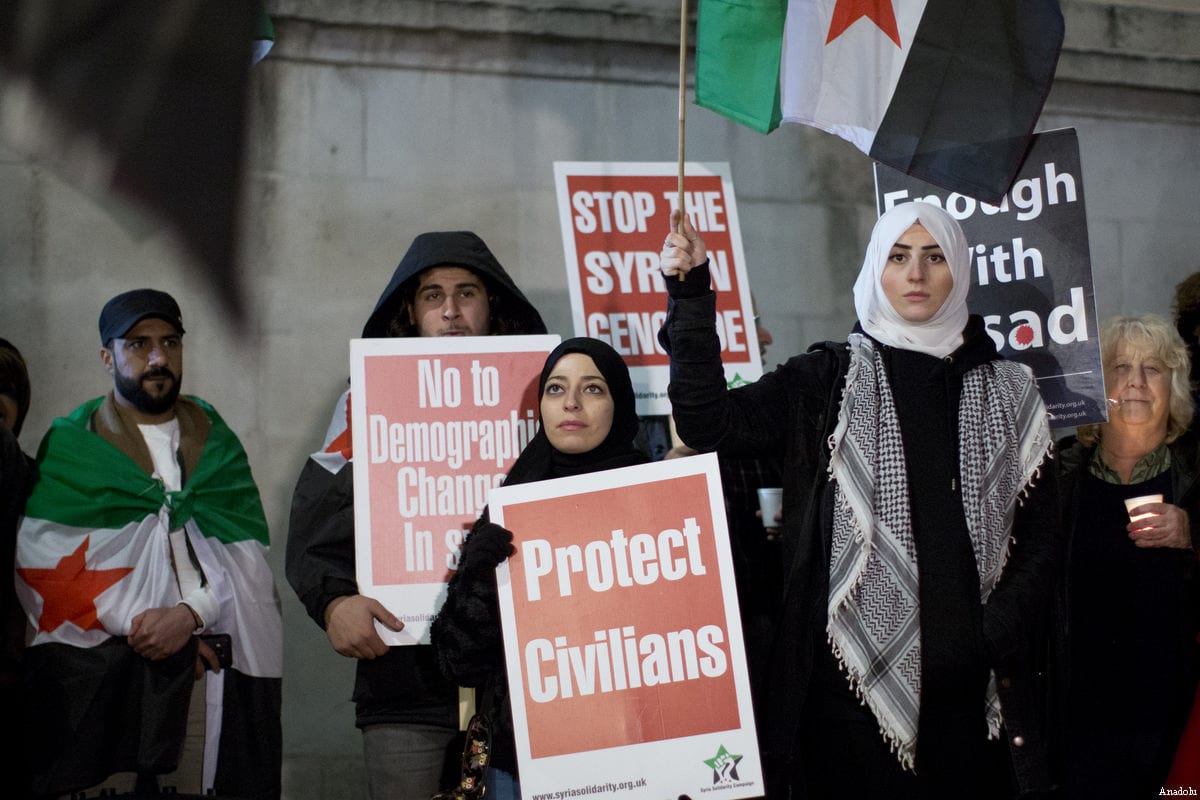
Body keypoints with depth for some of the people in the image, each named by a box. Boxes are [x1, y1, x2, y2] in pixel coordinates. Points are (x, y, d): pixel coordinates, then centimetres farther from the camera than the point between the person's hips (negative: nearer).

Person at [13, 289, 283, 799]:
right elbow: (43, 563, -1)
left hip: (206, 660, 2)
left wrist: (189, 613, -12)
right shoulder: (70, 444, 10)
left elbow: (246, 555, 6)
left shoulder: (215, 441, 17)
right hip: (97, 670, -1)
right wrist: (133, 621, -11)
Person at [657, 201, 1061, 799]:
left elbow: (1040, 530, 10)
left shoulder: (1007, 390, 9)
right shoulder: (825, 381, 5)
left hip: (969, 683, 2)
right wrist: (690, 296, -14)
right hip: (854, 677, -1)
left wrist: (997, 633, -4)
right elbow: (708, 423, -7)